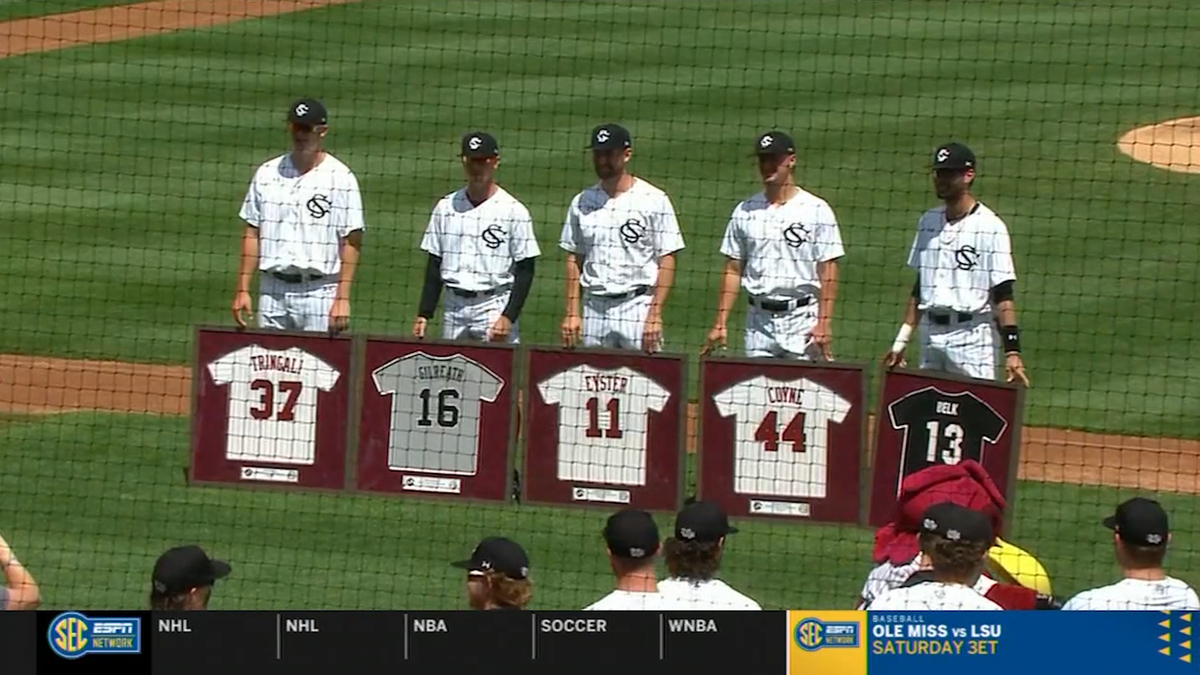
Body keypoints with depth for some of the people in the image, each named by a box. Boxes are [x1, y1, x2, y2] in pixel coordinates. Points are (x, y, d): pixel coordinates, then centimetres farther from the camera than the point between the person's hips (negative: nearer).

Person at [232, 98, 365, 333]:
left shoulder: (340, 178, -3)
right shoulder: (267, 174, 10)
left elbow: (351, 242, -6)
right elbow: (252, 234, 12)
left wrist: (342, 298, -14)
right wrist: (242, 289, 6)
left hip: (318, 293, -4)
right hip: (273, 290, 4)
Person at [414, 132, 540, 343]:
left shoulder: (513, 211, -4)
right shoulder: (446, 207, 10)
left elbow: (525, 271, -4)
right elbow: (434, 266, 13)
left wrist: (509, 317, -14)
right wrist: (424, 315, 6)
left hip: (494, 308, -5)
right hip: (454, 307, 5)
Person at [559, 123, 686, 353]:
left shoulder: (654, 200, -3)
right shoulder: (582, 202, 10)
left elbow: (666, 262, -5)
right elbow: (574, 260, 14)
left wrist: (655, 314, -13)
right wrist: (572, 312, 5)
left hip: (638, 306, -4)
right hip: (594, 308, 4)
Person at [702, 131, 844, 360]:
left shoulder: (816, 210, -2)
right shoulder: (745, 211, 9)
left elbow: (827, 271, -6)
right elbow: (733, 270, 11)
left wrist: (824, 323, -15)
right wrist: (720, 322, 4)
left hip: (801, 320, -4)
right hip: (759, 319, 4)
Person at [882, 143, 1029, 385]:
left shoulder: (990, 226, -8)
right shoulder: (928, 221, 13)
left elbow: (1003, 294, -12)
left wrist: (1012, 350, -20)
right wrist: (901, 341, 15)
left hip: (971, 336, -7)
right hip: (930, 333, 7)